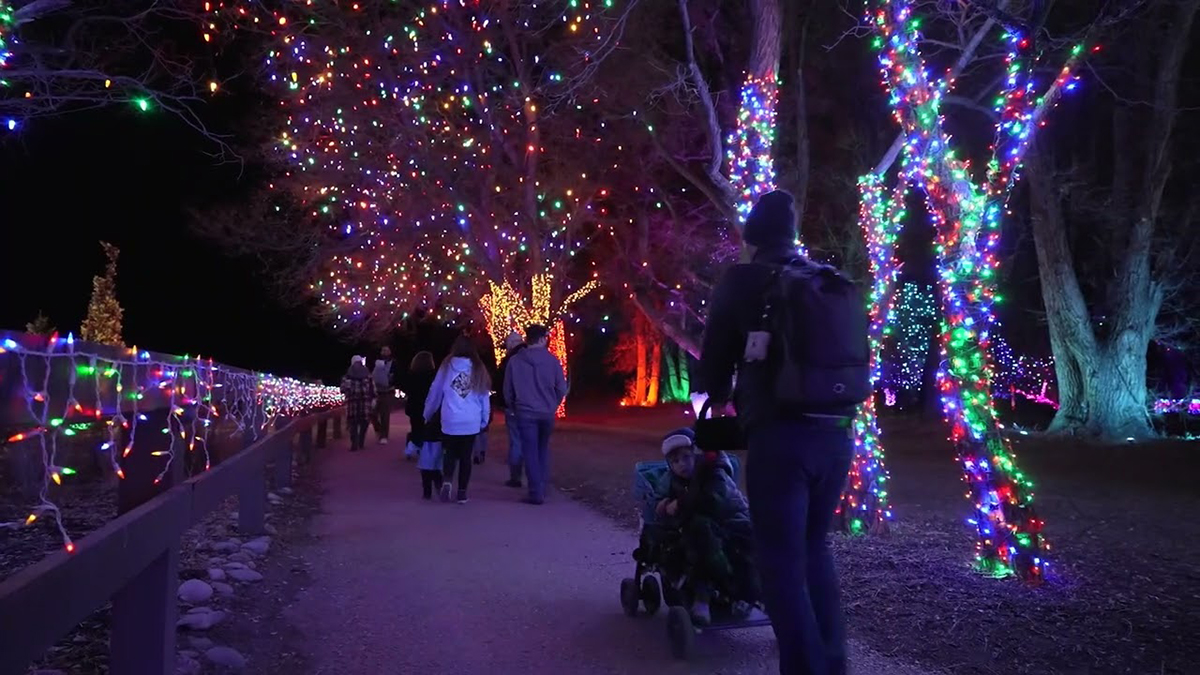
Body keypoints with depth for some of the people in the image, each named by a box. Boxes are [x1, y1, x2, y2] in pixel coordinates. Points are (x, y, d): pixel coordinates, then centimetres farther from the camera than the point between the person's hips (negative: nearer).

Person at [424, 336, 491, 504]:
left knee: (450, 453, 14)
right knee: (465, 456, 10)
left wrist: (427, 415, 22)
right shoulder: (478, 369, 1)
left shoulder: (447, 367, 1)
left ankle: (447, 482, -9)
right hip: (472, 422, 0)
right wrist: (484, 420, 18)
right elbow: (484, 397, 7)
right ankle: (462, 493, 11)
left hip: (450, 421, 0)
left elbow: (435, 392, 9)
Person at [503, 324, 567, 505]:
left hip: (525, 413, -1)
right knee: (543, 450, 18)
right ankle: (542, 489, 18)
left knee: (530, 452, 3)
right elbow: (562, 388, -1)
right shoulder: (552, 360, -5)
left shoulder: (515, 361, -4)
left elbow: (507, 390, 1)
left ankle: (536, 493, 0)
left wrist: (514, 408, 18)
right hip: (547, 413, 1)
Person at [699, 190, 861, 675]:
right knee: (814, 549, 21)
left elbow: (714, 361, 8)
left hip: (780, 436, -6)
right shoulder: (831, 281, 12)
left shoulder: (742, 281, 0)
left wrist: (719, 399, 28)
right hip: (836, 434, 6)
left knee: (782, 561, 3)